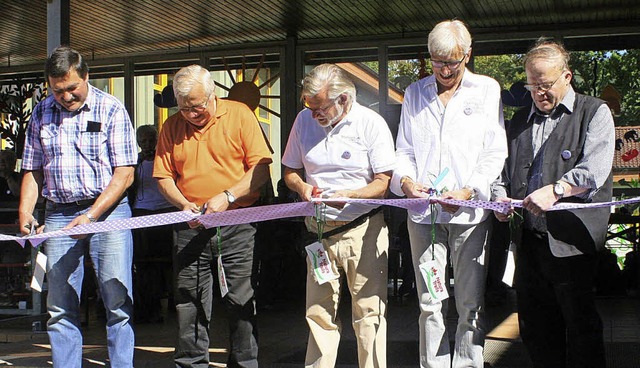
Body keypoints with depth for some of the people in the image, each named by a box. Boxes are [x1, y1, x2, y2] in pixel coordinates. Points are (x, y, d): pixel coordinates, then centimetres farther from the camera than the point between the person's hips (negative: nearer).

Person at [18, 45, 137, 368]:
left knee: (118, 302, -6)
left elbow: (124, 174, -6)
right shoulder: (41, 114, 11)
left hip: (108, 211, -3)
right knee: (60, 307, 5)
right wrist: (25, 211, -1)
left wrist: (92, 215, -16)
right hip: (58, 216, 4)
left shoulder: (111, 109, -1)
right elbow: (33, 171, 16)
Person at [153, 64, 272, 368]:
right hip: (190, 228, 3)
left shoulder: (240, 115, 0)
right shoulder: (172, 126, 10)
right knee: (189, 306, 6)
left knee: (242, 303, 2)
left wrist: (227, 197, -15)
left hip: (237, 225, -3)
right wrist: (183, 204, -8)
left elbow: (261, 168, -6)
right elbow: (163, 176, 10)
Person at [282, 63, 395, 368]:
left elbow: (383, 182, -8)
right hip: (319, 230, 4)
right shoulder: (304, 120, 5)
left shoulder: (371, 124, -6)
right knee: (318, 311, 6)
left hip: (363, 229, -3)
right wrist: (302, 187, -7)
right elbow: (290, 170, 15)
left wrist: (349, 195, -24)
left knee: (369, 311, -1)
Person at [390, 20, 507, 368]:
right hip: (423, 212, 2)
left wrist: (468, 191, -12)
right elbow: (404, 149, 15)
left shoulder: (487, 89, 7)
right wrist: (405, 180, -6)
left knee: (470, 304, 2)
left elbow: (496, 153, 2)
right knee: (429, 303, 5)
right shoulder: (414, 93, 15)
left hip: (470, 213, -2)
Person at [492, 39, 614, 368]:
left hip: (570, 242, -5)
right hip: (528, 239, 6)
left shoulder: (594, 113, 2)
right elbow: (504, 170, 22)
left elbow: (594, 169, -14)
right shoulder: (520, 120, 19)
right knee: (533, 328, 11)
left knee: (581, 328, 1)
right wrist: (500, 197, 1)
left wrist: (555, 189, -29)